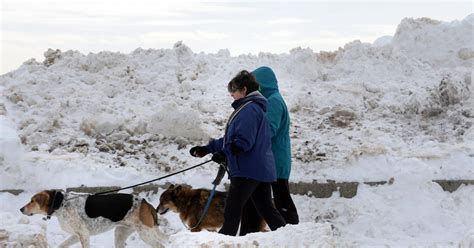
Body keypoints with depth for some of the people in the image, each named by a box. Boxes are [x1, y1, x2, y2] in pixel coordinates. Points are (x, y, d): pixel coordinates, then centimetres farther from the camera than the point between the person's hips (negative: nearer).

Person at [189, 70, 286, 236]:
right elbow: (231, 139, 22)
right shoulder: (254, 107, 19)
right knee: (266, 209, 11)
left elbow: (244, 141, -24)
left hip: (248, 170, -10)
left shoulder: (249, 109, -13)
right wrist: (207, 148, 18)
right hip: (263, 169, 10)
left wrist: (224, 153, -18)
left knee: (232, 210, -6)